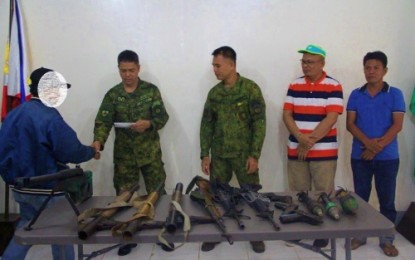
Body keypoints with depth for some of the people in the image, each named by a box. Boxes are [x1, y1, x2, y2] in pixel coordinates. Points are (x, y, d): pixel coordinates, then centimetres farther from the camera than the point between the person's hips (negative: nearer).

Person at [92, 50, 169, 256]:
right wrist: (98, 141, -28)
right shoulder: (112, 95, 0)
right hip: (124, 154, 2)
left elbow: (163, 117, -7)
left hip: (150, 152, -1)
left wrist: (148, 124, -28)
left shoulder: (151, 90, -2)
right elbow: (103, 121, -9)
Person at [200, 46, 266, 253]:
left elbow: (259, 123, -10)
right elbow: (207, 124, 8)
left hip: (244, 154, -3)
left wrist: (254, 155, -14)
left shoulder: (251, 89, -7)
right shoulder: (214, 93, 6)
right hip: (219, 155, 4)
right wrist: (205, 154, 2)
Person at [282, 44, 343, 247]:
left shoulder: (333, 87, -3)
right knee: (298, 193, 9)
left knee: (323, 193, 5)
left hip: (324, 151, -3)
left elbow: (331, 118, -11)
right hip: (296, 150, 3)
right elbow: (286, 115, 1)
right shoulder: (294, 86, 7)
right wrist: (301, 138, -14)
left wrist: (310, 141, -14)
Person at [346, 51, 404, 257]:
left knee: (387, 199, 6)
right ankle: (359, 235, 21)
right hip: (360, 156, 2)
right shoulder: (356, 95, 5)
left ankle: (386, 240, 18)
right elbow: (350, 124, -1)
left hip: (387, 157, -1)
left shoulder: (395, 94, 0)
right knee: (360, 197, 9)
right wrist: (368, 143, -17)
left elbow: (397, 125, -6)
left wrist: (378, 146, -15)